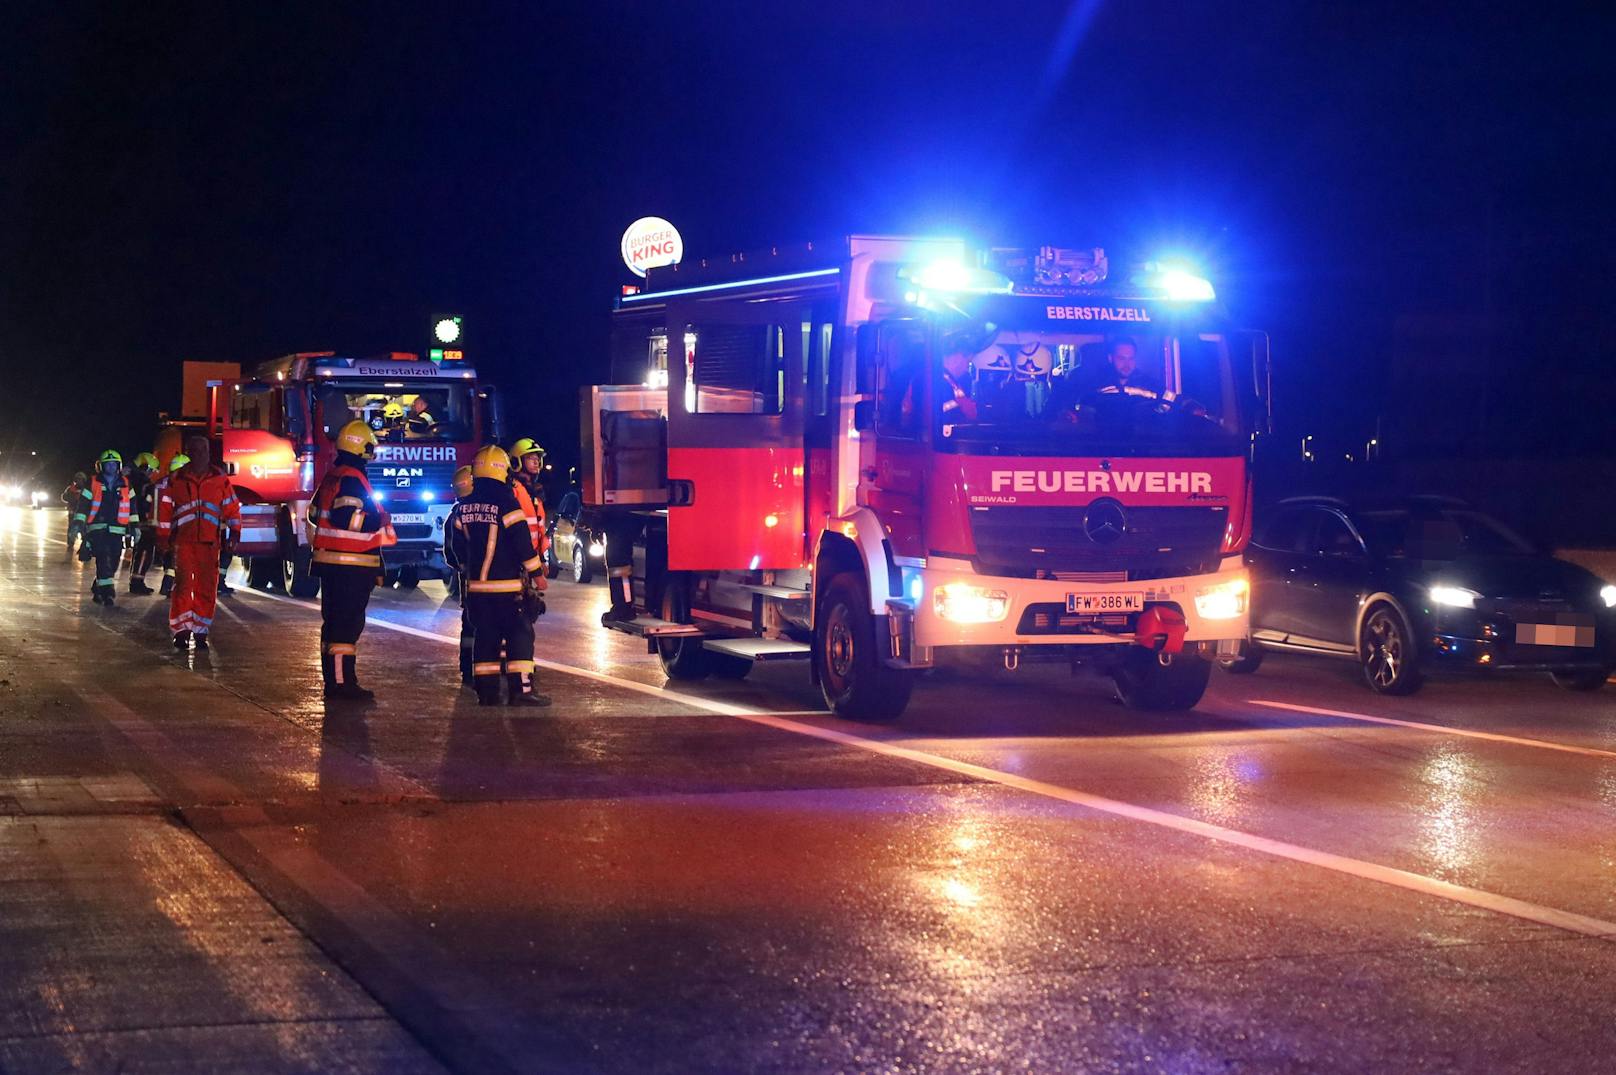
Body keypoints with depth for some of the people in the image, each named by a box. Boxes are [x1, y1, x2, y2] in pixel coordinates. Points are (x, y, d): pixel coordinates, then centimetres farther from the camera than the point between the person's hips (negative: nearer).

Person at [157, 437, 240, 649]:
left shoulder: (220, 480, 9)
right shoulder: (176, 479, 6)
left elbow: (231, 506, 12)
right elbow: (165, 507, 8)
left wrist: (234, 530, 2)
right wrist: (163, 536, 5)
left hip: (209, 542, 1)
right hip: (183, 540, -1)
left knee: (207, 588, 1)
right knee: (183, 584, -8)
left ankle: (200, 632, 10)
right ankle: (181, 630, -3)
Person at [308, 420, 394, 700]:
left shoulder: (331, 476, 16)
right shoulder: (353, 479, -15)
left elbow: (314, 514, 23)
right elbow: (347, 518, -23)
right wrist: (378, 520, -12)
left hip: (328, 561, 10)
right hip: (351, 565, -10)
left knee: (334, 621, 13)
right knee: (348, 624, -9)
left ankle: (332, 681, 17)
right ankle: (343, 682, -11)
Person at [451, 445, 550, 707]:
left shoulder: (463, 506, 7)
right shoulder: (506, 502, -13)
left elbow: (459, 543, 17)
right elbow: (522, 540, -13)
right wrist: (536, 572, -4)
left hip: (476, 585, 6)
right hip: (507, 585, -6)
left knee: (485, 636, 11)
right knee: (519, 634, -3)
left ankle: (486, 691, 10)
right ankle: (521, 689, -10)